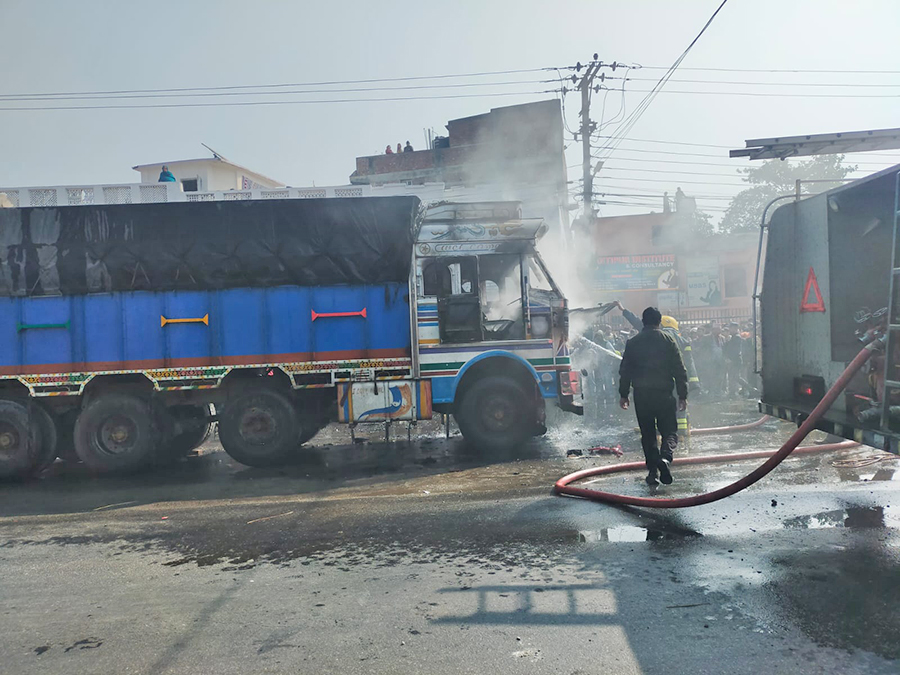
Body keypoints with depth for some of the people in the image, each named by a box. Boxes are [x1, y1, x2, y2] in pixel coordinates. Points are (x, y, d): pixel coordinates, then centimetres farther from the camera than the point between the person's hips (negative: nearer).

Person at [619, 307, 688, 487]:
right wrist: (682, 395, 5)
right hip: (664, 393, -1)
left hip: (641, 394, 2)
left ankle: (652, 471, 8)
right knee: (669, 431, 6)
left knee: (647, 434, 10)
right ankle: (665, 457, -21)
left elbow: (625, 371, 7)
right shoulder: (668, 340, 1)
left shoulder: (632, 343, 5)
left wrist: (623, 394, 13)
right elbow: (679, 369, 0)